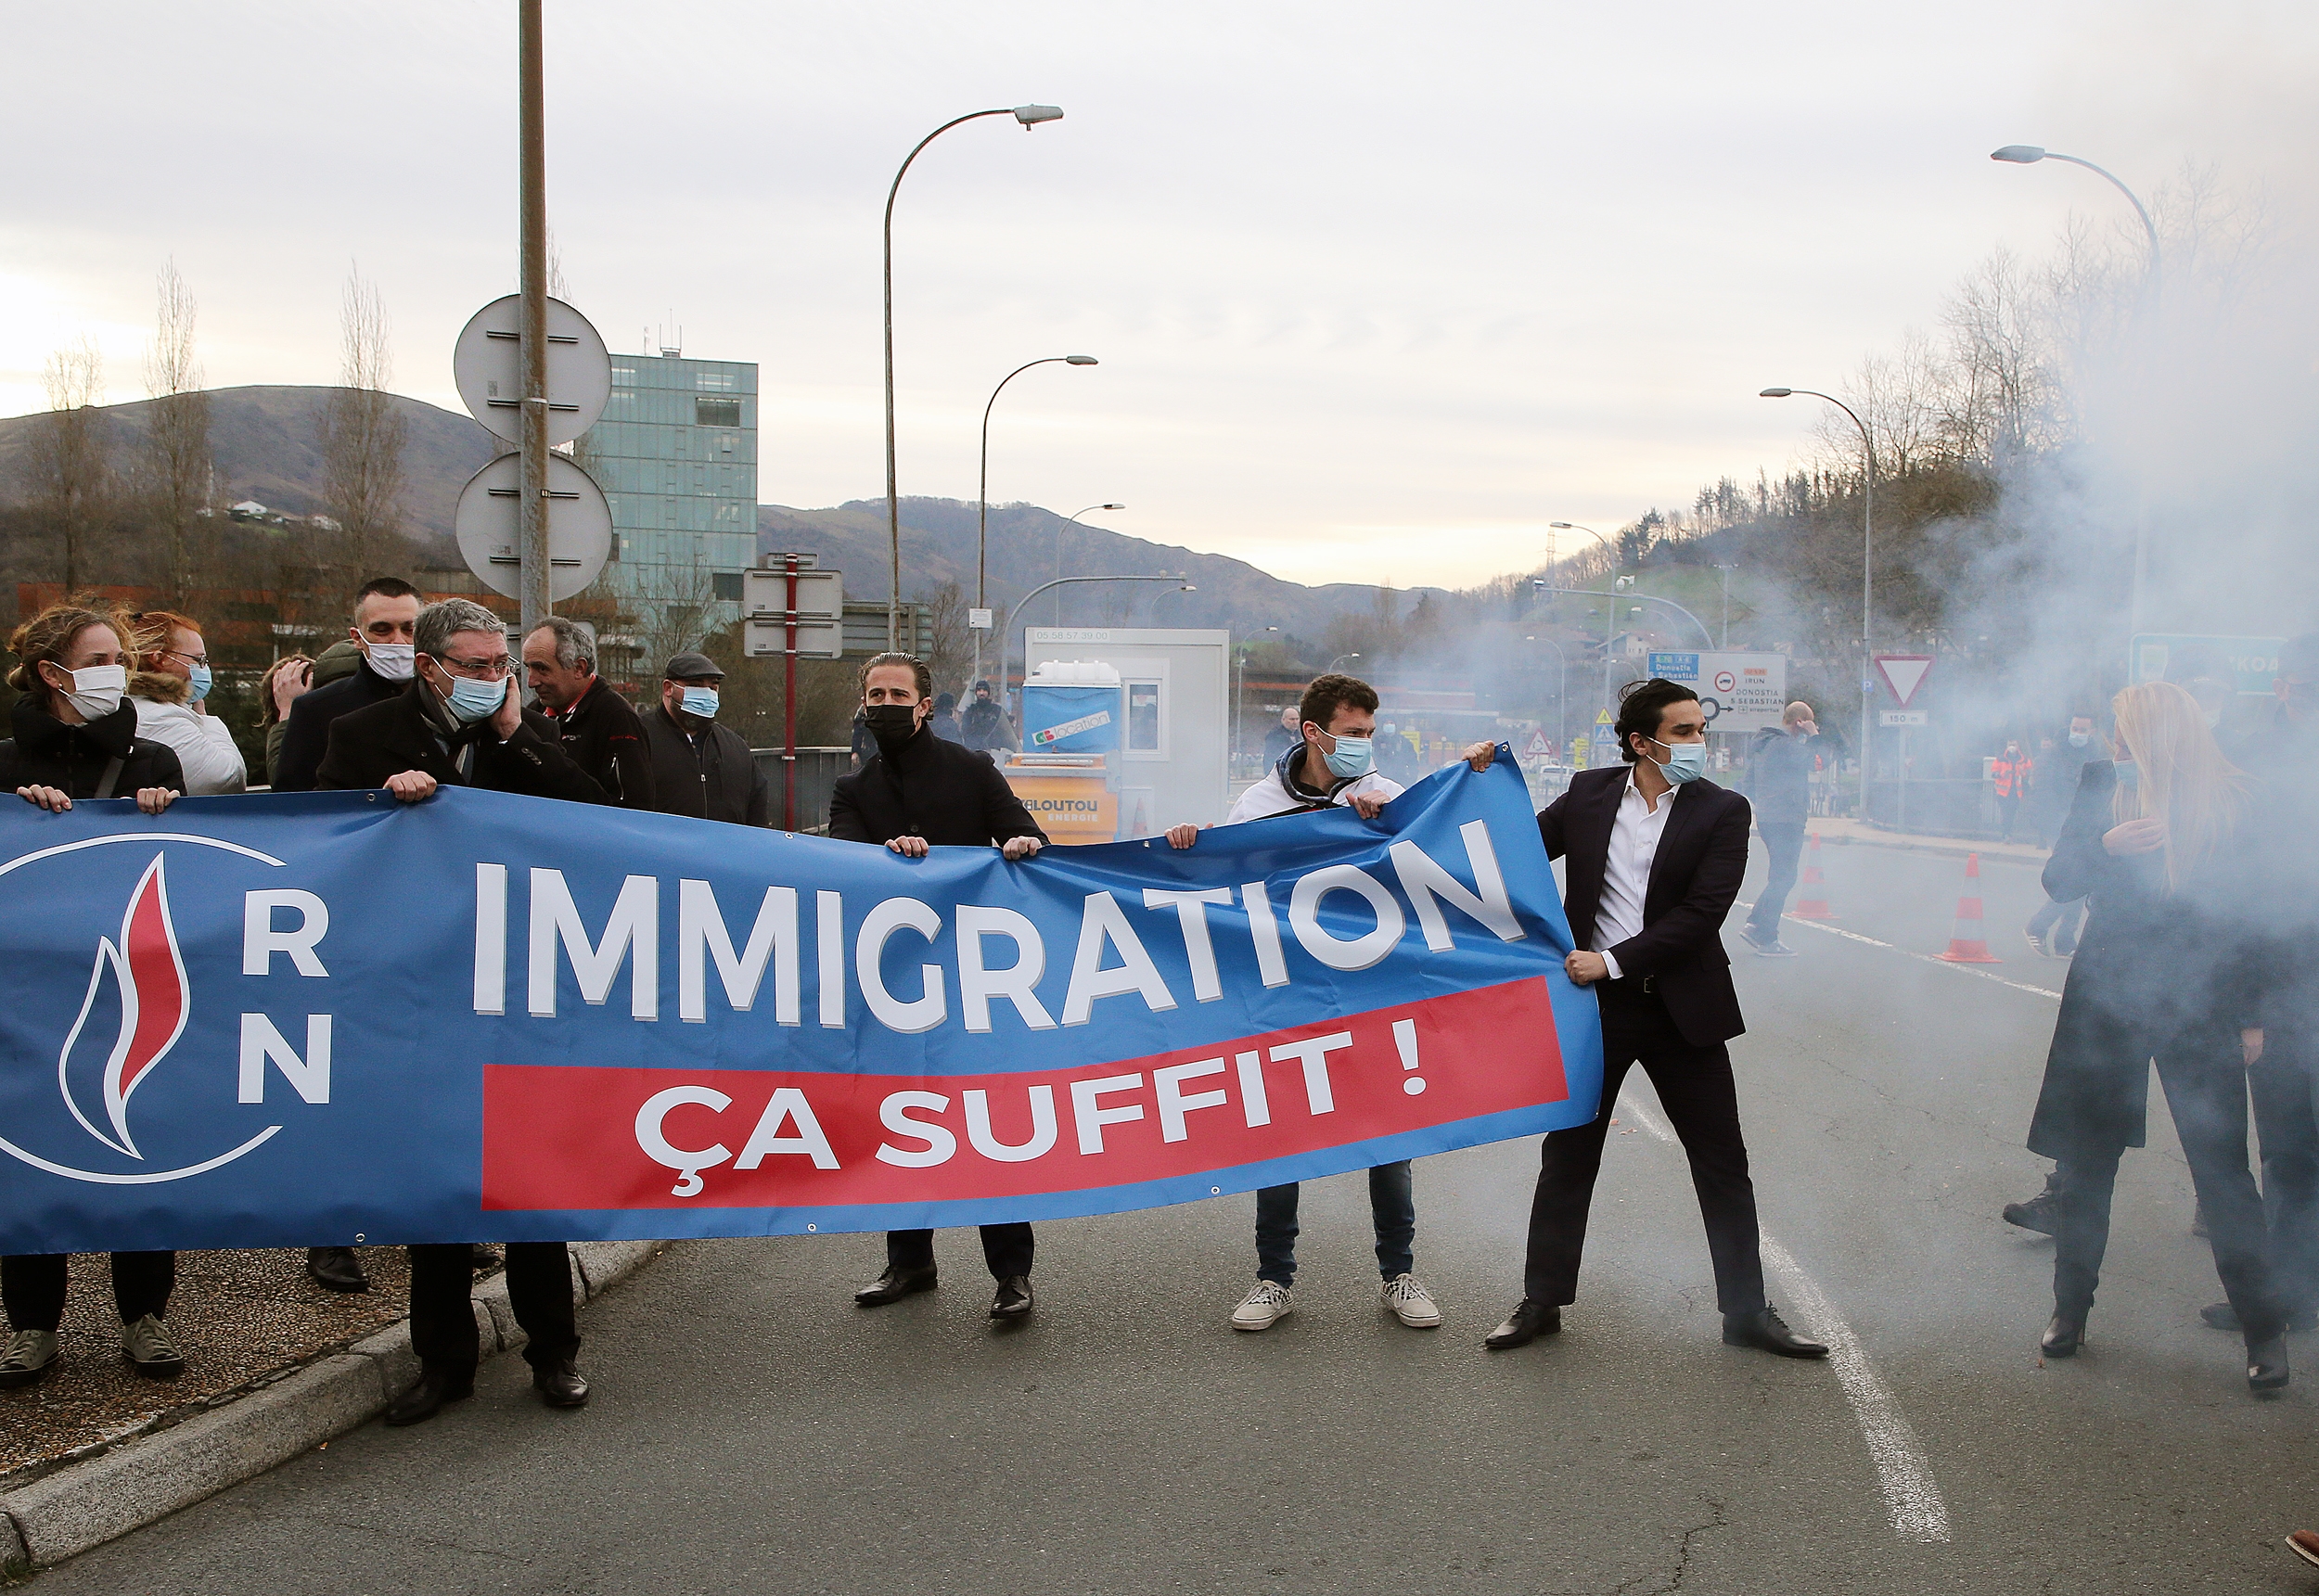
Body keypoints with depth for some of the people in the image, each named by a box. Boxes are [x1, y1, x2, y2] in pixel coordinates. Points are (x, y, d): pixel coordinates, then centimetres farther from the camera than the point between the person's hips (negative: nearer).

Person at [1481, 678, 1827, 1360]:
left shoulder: (1722, 810, -5)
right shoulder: (1589, 793, 2)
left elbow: (1702, 913, -13)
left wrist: (1614, 961, -17)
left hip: (1681, 1008, -1)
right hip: (1593, 1003, 1)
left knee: (1722, 1162, 6)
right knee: (1567, 1154, 9)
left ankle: (1747, 1311, 19)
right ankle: (1543, 1301, 22)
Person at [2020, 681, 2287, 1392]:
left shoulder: (2230, 800, -4)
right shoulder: (2103, 786, 0)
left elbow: (2250, 910, 1)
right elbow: (2057, 879, -3)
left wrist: (2250, 1014, 1)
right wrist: (2105, 844, -22)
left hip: (2199, 1003, -2)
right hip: (2106, 994, 2)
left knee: (2222, 1165, -2)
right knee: (2086, 1160, 8)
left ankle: (2263, 1329, 9)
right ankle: (2070, 1307, 22)